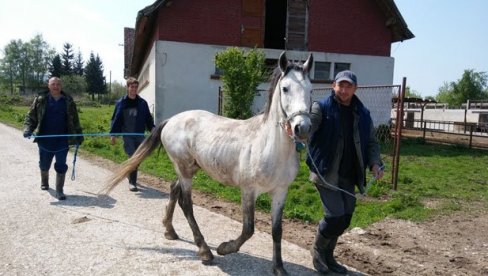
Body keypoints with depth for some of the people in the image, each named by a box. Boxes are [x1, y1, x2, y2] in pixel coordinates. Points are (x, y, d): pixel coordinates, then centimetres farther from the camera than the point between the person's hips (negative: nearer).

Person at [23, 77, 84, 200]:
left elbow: (74, 120, 8)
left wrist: (79, 135, 8)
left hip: (62, 141, -1)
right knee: (44, 164, 18)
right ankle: (44, 182, 45)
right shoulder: (40, 100, 0)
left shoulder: (68, 101, 2)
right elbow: (31, 116, 2)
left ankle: (59, 190, 7)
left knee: (61, 166, -2)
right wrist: (28, 129, -15)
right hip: (45, 140, 1)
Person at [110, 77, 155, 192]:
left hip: (139, 135, 3)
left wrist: (152, 128, -7)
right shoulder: (121, 103, 0)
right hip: (127, 135, -3)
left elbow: (148, 118, 8)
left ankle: (132, 179, 32)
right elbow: (116, 119, 2)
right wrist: (113, 134, -2)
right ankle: (132, 182, -2)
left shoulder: (142, 103, 5)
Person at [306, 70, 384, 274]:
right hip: (326, 172, -5)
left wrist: (375, 163, -5)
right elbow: (308, 125, -24)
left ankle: (328, 255, 32)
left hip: (349, 175, 6)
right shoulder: (321, 108, -6)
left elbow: (371, 142, 13)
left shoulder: (363, 114, 8)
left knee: (345, 219, 10)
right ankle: (318, 249, 18)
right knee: (335, 216, -11)